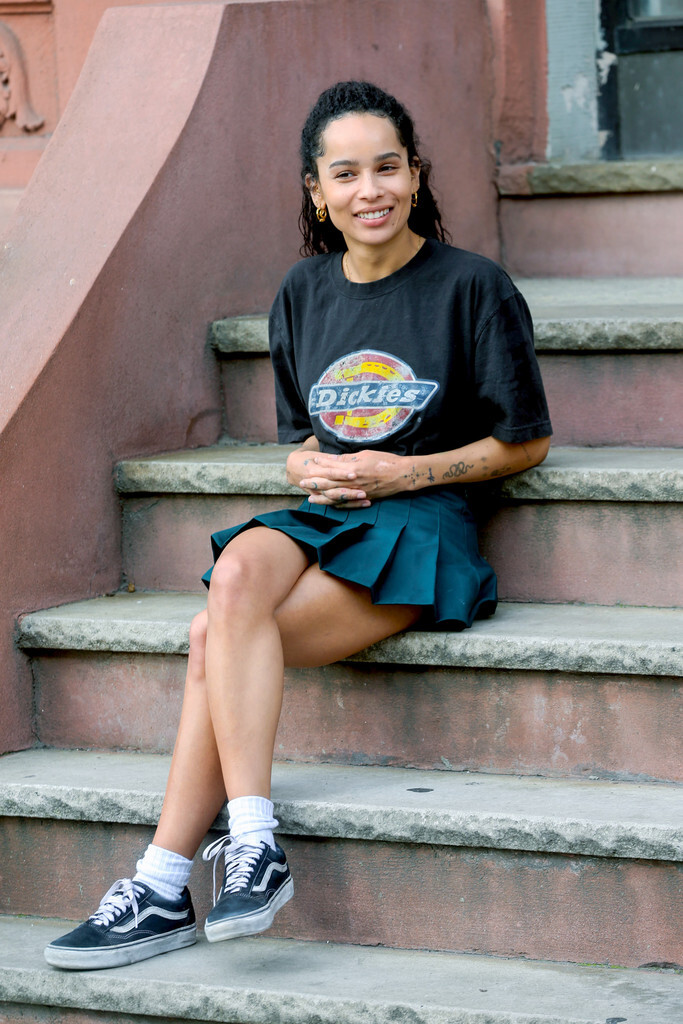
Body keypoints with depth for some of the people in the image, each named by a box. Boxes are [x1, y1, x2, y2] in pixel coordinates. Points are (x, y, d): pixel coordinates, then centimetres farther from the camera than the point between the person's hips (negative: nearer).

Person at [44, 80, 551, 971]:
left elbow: (526, 442, 2)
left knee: (217, 639, -27)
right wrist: (310, 469, 0)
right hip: (323, 518, 5)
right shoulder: (304, 293, 15)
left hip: (420, 527, -5)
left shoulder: (472, 287, -1)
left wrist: (410, 471, -9)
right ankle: (253, 847, -36)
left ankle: (165, 889, -26)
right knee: (240, 571, -33)